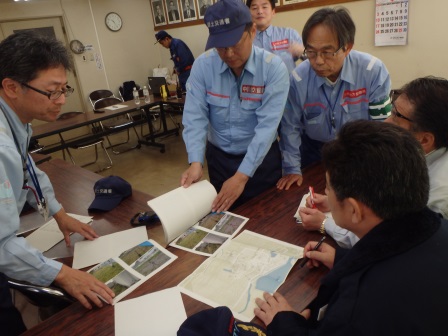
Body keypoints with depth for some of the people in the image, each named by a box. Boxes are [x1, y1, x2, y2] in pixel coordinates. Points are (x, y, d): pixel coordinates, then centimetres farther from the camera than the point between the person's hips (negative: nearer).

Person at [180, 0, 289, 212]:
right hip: (219, 157, 2)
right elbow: (195, 117, -13)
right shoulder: (202, 65, -10)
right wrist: (195, 162, -27)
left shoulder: (273, 68, -18)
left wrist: (242, 175, -29)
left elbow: (267, 125, -23)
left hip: (262, 158, -2)